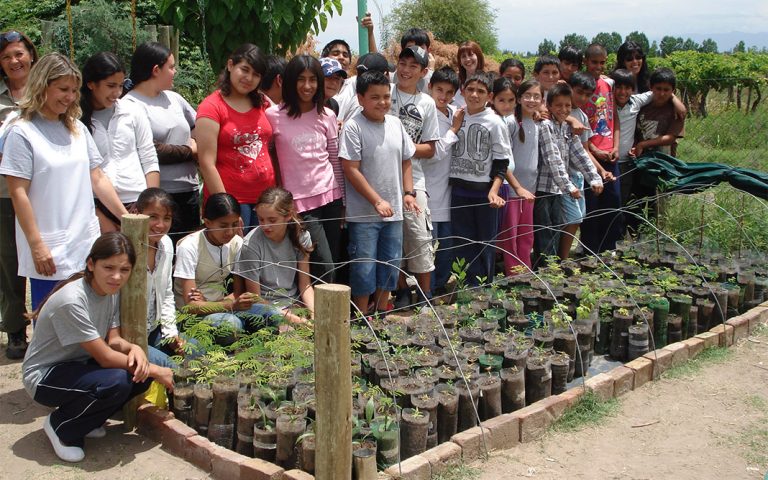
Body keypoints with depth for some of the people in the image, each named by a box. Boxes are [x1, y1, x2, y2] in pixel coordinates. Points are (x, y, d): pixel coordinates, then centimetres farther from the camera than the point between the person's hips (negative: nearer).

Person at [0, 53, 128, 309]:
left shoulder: (78, 129, 11)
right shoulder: (22, 133, -6)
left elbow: (97, 179, 13)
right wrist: (36, 245, -13)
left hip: (87, 247, 5)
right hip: (49, 253, -5)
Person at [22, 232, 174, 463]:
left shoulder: (111, 290, -6)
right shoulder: (72, 301, -30)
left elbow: (112, 340, -2)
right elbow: (105, 357, -27)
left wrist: (134, 348, -25)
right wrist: (156, 371, -19)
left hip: (78, 365, 8)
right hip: (43, 377, -8)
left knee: (140, 372, -14)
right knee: (116, 382, -31)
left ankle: (85, 420, 9)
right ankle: (60, 427, -4)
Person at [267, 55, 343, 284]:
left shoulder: (327, 116, 6)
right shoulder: (274, 115, -5)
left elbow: (335, 160, 11)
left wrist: (342, 201, 11)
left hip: (330, 196, 4)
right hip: (300, 200, -4)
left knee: (333, 263, 7)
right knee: (325, 269, -8)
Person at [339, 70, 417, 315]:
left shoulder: (395, 123, 7)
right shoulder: (354, 127, -12)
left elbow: (406, 160, 16)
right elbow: (351, 169, -15)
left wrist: (408, 192, 4)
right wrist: (377, 201, -17)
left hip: (393, 211, 6)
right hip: (364, 213, -6)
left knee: (391, 263, 13)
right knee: (364, 266, 1)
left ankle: (382, 311, 29)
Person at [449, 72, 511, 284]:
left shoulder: (495, 123, -6)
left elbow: (502, 162, -6)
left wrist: (494, 190, -16)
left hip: (485, 190, -3)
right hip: (459, 189, 3)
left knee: (486, 243, 5)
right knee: (462, 243, 5)